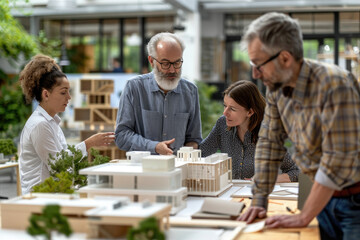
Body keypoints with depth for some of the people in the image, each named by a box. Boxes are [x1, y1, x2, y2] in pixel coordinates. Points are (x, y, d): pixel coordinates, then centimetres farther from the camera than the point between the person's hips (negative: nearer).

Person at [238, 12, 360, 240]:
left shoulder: (334, 84, -25)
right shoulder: (276, 87, -2)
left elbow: (338, 159, -27)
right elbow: (269, 142, 6)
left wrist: (303, 218, -22)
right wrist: (259, 201, 1)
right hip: (326, 198, 6)